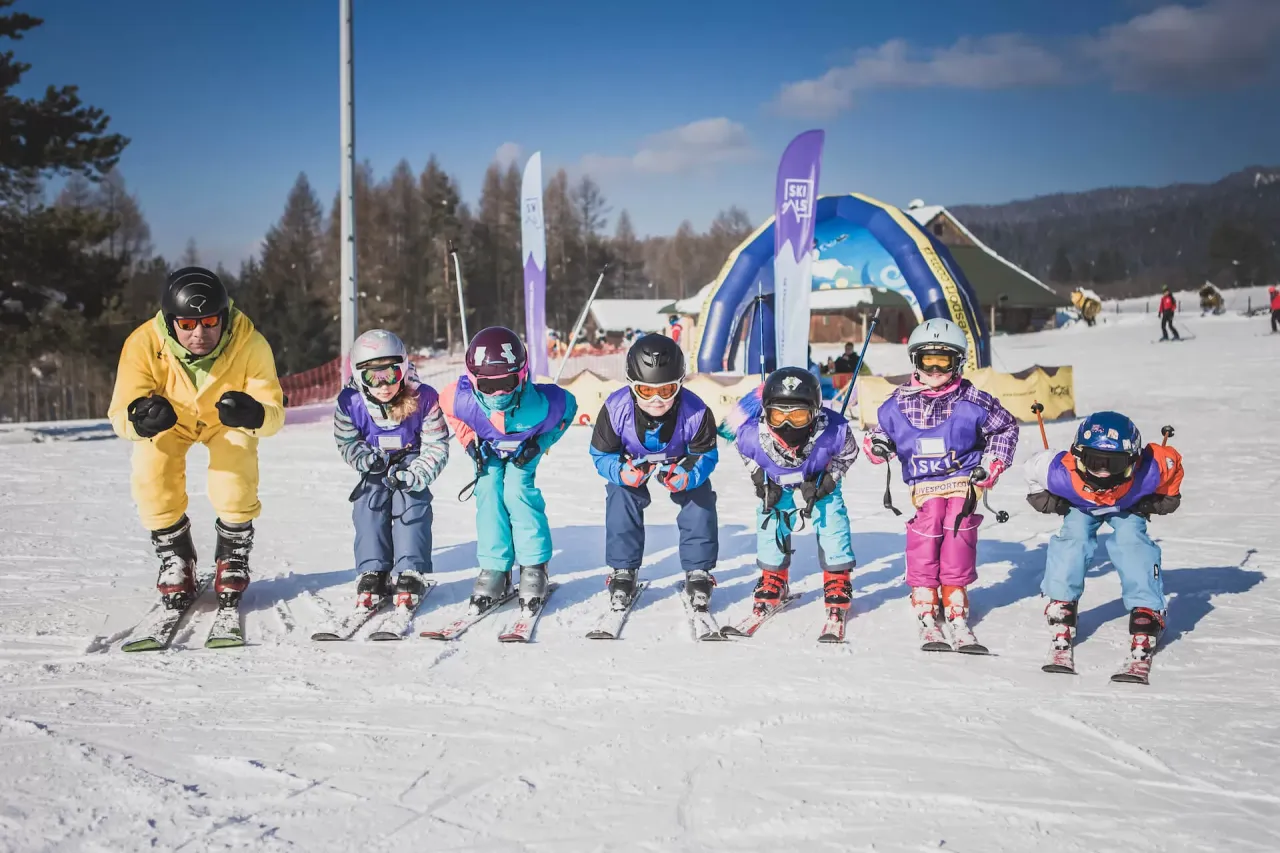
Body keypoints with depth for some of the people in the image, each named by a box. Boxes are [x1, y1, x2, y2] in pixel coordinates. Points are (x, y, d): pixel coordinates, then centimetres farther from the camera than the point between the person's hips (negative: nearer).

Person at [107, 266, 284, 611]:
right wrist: (139, 419, -57)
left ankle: (233, 556, 7)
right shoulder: (144, 344, -35)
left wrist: (254, 415, -57)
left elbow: (275, 413, -33)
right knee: (151, 474, -23)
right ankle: (175, 557, 6)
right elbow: (119, 415, -32)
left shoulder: (250, 344, -35)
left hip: (227, 422, -1)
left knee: (237, 481, -24)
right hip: (170, 422, 1)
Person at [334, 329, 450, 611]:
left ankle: (411, 575, -18)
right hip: (375, 468, 2)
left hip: (411, 462, -2)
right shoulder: (350, 402, -21)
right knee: (369, 510, -14)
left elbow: (436, 447, -18)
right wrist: (367, 460, -28)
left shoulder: (424, 398, -26)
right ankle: (372, 574, -9)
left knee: (413, 510, -20)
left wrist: (415, 476, -31)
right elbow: (347, 442, -7)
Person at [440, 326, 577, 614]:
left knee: (517, 490, -18)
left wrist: (539, 444, -22)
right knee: (488, 491, -13)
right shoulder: (463, 400, -39)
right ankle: (494, 570, -5)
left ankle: (534, 568, -9)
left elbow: (568, 406, -18)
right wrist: (469, 442, -15)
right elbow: (446, 405, -12)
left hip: (523, 448, -2)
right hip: (488, 447, 2)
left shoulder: (542, 404, -43)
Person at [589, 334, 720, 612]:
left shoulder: (696, 412, -34)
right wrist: (623, 471, -45)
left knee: (701, 497, -20)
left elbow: (706, 456, -22)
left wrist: (687, 476, -45)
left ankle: (698, 572, -6)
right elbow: (601, 455, -21)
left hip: (681, 465, 0)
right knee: (620, 495, -24)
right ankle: (622, 571, -9)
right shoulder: (616, 409, -33)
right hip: (632, 463, 0)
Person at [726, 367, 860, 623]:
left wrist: (828, 480, -21)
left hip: (820, 480, -1)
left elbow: (848, 452, -14)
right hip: (777, 485, 1)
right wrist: (760, 479, -13)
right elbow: (744, 451, -8)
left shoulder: (832, 432, -40)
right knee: (770, 522, 1)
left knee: (832, 523, -10)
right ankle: (773, 581, 26)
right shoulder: (752, 434, -37)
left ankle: (837, 582, 10)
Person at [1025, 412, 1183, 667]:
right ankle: (1061, 605, -1)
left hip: (1127, 507, 0)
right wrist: (1042, 498, -15)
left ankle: (1146, 611, -11)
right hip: (1081, 506, 0)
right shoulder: (1063, 474, -45)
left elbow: (1173, 460, -21)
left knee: (1132, 544, -19)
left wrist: (1167, 497, -13)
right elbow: (1033, 466, -23)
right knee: (1073, 540, -18)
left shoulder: (1146, 473, -44)